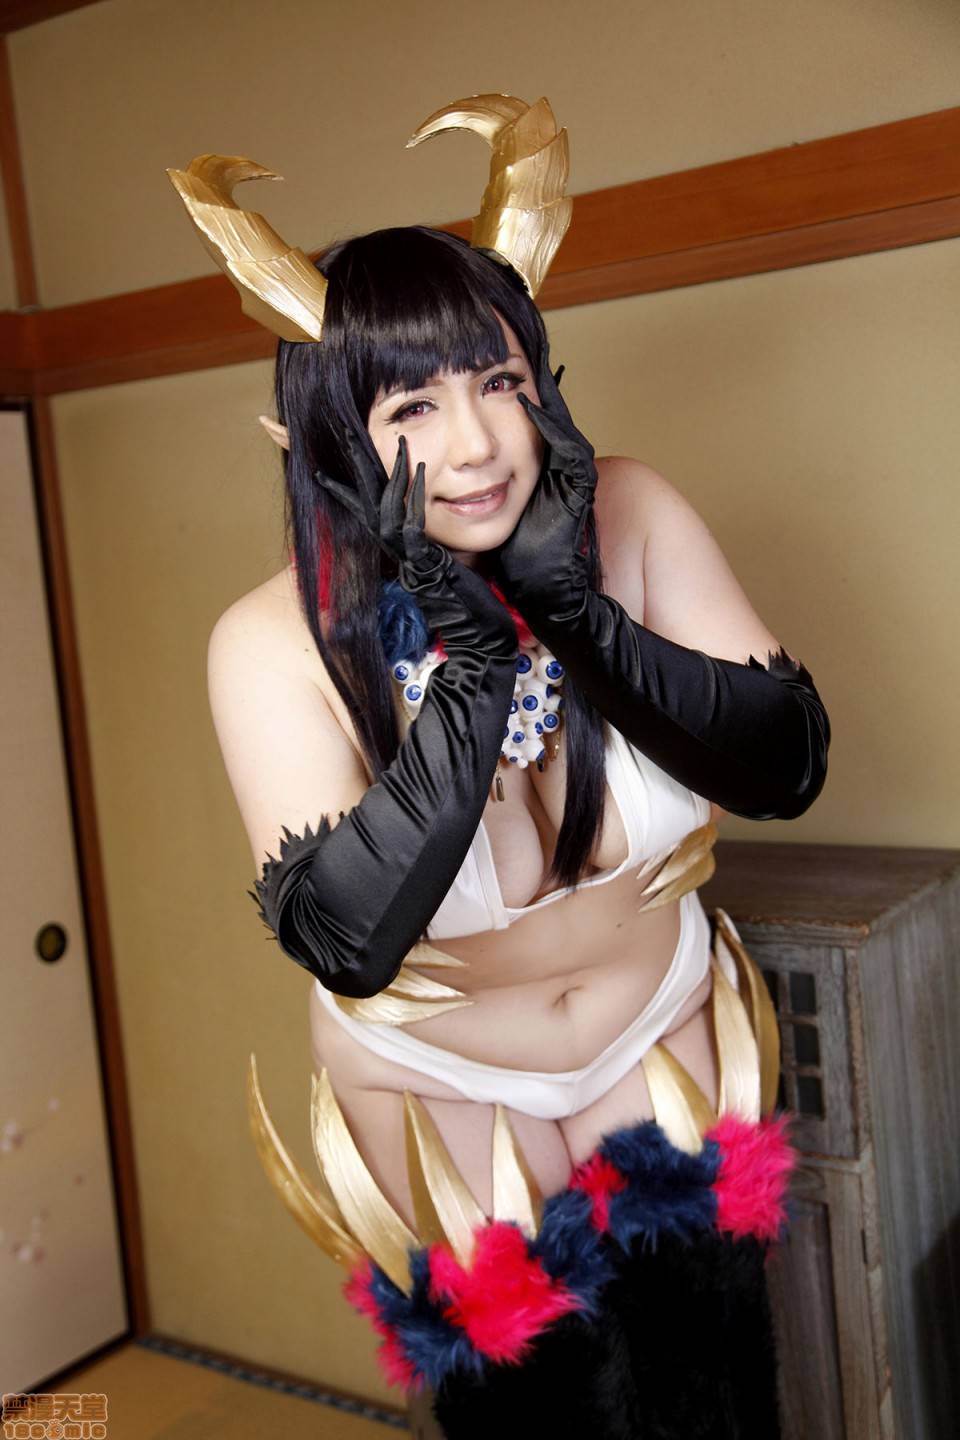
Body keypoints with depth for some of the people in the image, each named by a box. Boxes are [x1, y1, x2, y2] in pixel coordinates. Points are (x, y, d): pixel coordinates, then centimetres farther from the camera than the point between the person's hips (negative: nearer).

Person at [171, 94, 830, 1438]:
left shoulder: (633, 518, -18)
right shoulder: (274, 646, -24)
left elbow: (787, 764, -20)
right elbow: (344, 941, -31)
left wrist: (573, 606, -32)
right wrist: (474, 666, -37)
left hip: (666, 1048, 2)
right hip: (439, 1096, -1)